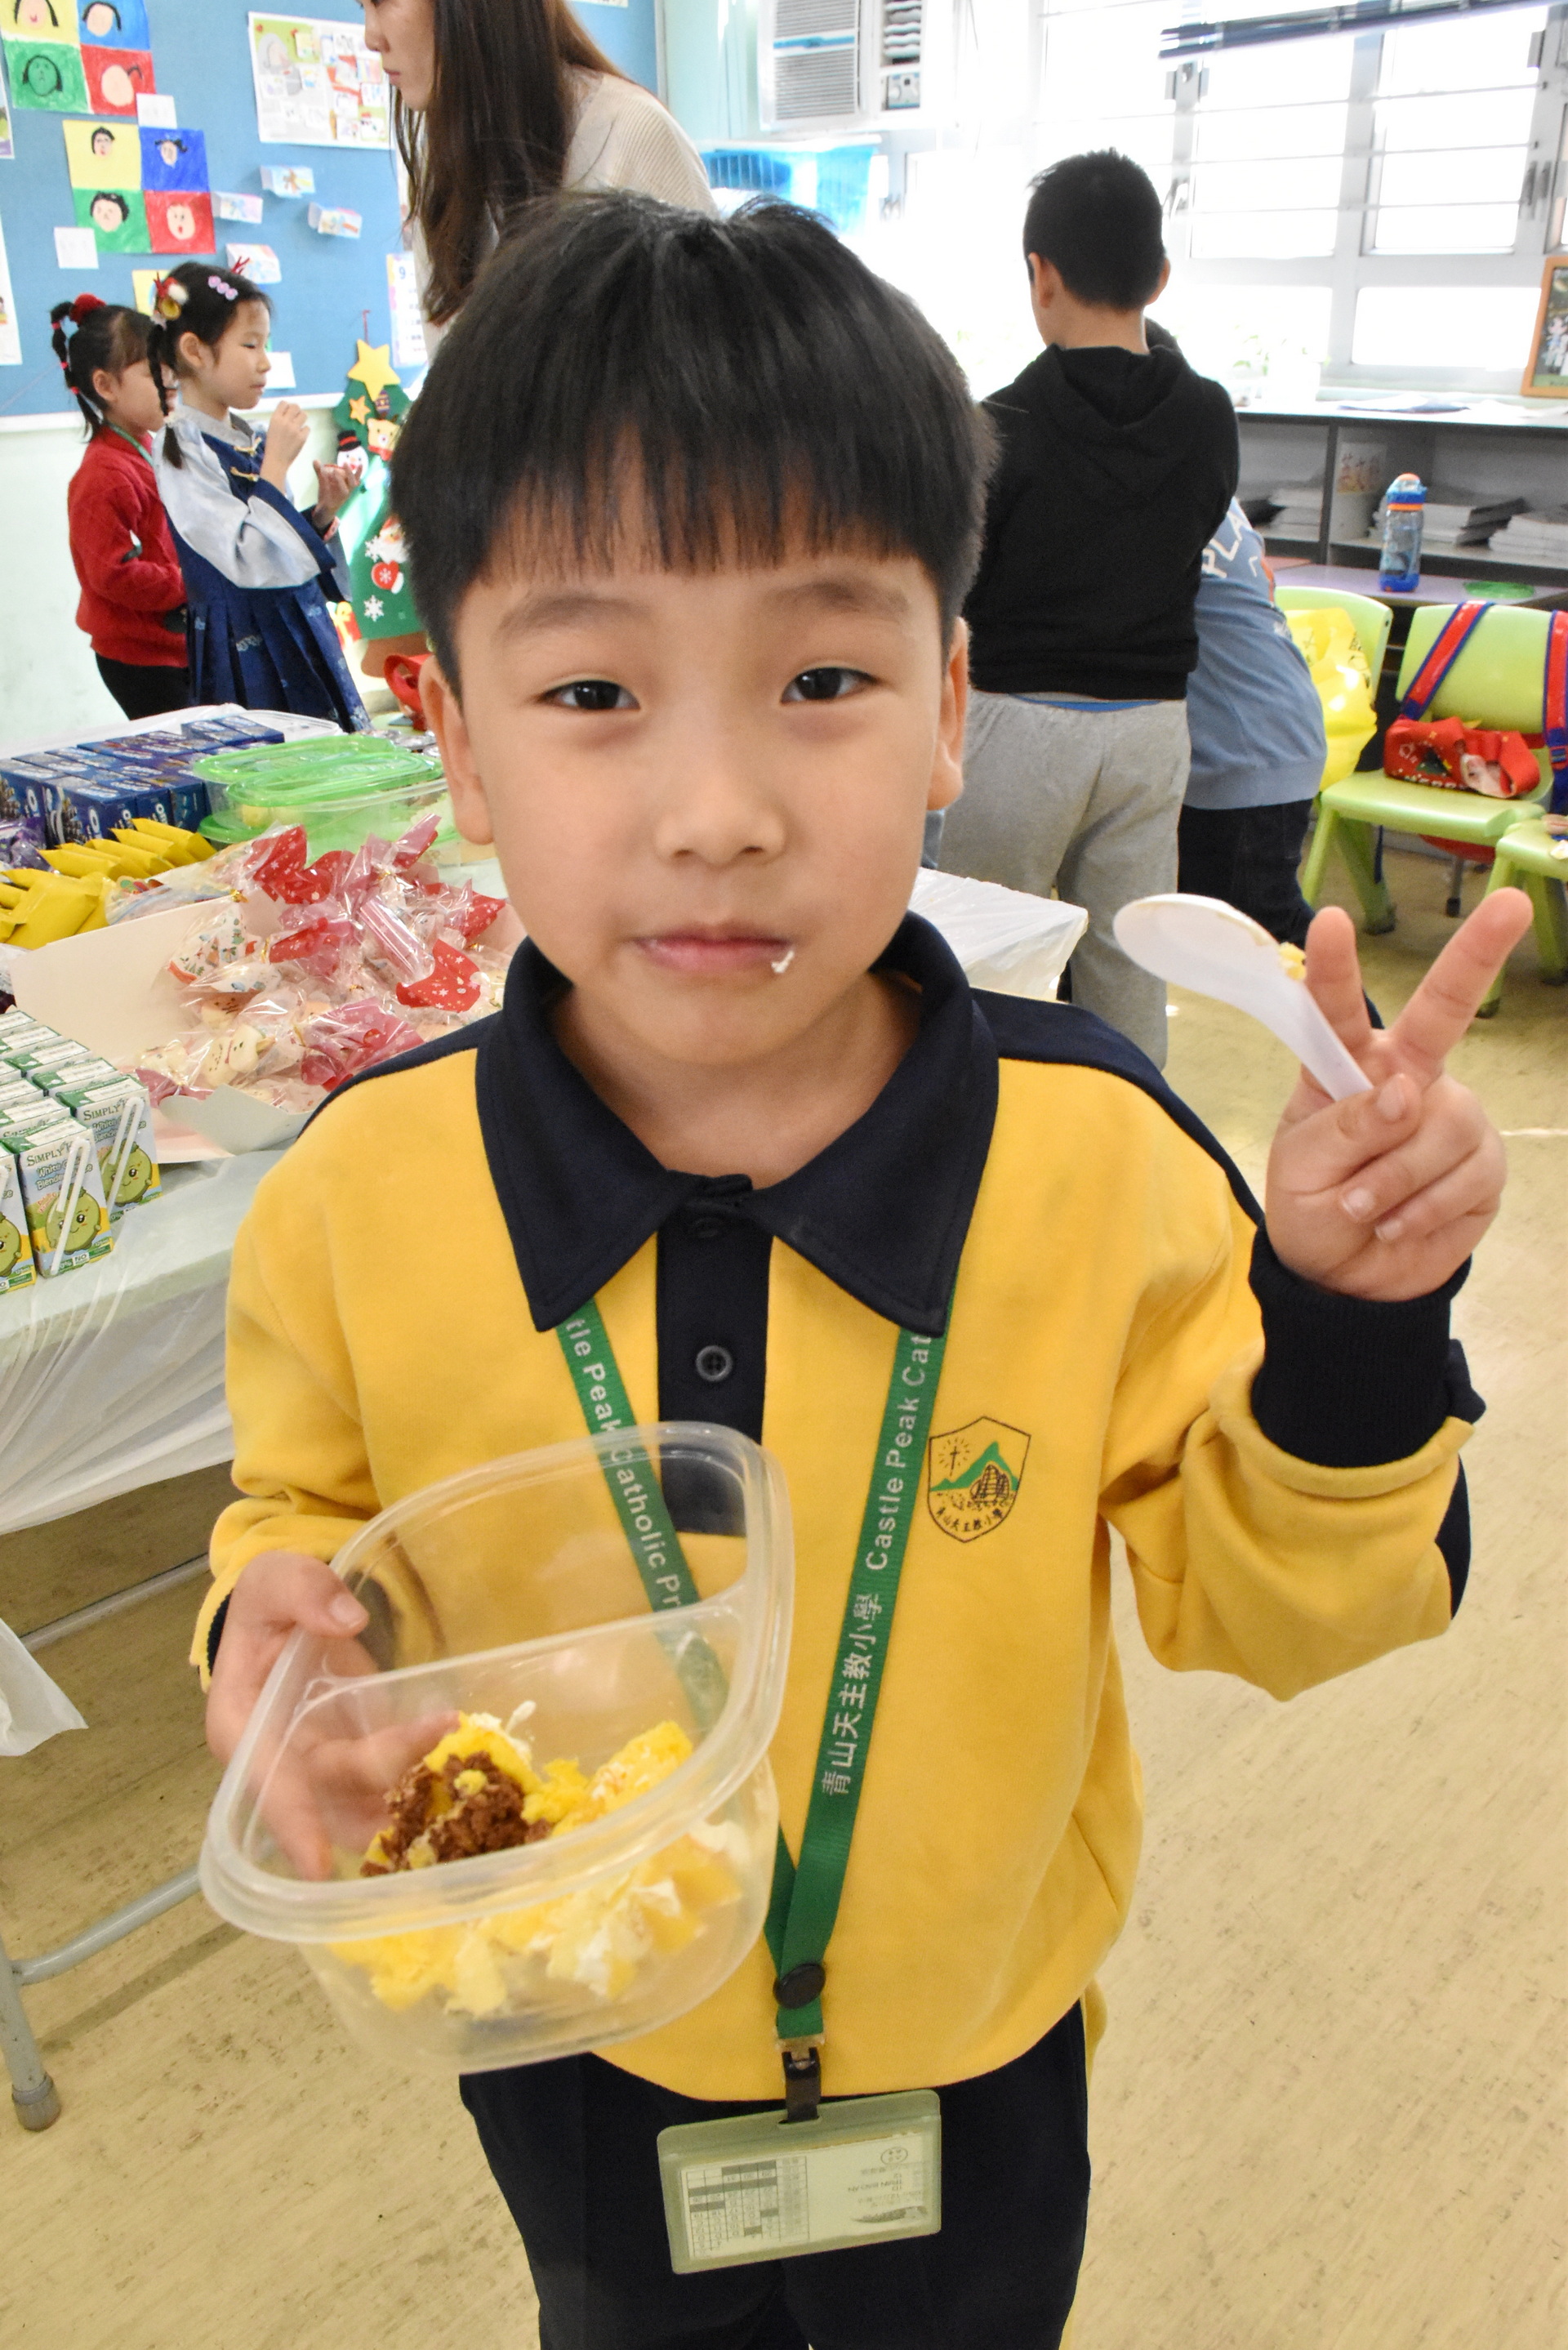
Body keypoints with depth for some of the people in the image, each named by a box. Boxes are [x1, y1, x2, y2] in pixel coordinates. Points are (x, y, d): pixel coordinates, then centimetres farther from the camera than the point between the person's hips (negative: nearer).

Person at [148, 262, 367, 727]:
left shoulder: (250, 438, 10)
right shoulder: (184, 449, -12)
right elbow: (244, 562, -22)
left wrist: (323, 512, 1)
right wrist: (276, 465, -17)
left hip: (302, 632, 8)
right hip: (246, 649, -7)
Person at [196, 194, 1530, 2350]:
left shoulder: (1098, 1153, -25)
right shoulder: (365, 1191, -23)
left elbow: (1255, 1605, -14)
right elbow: (313, 1505, -2)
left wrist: (1351, 1327, -30)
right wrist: (284, 1613, -24)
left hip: (974, 2051, 0)